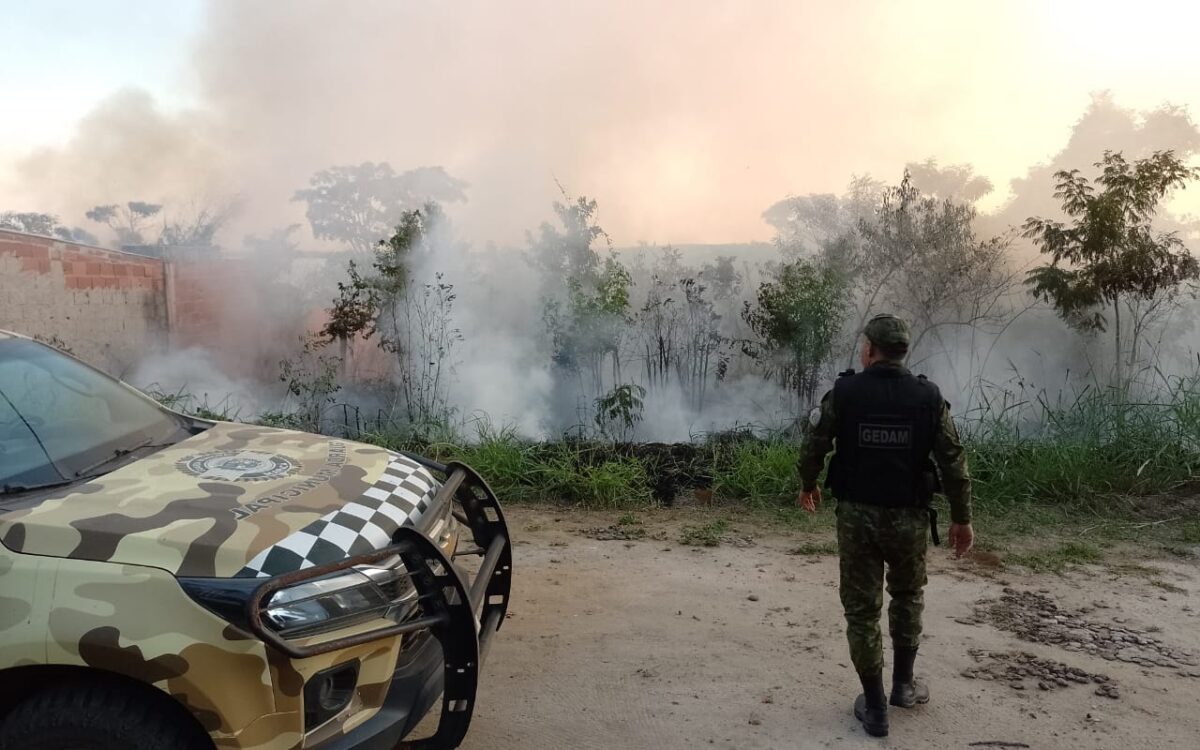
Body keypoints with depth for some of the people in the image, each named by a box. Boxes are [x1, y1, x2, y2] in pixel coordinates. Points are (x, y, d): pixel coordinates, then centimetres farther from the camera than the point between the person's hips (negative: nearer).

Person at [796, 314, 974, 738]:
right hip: (908, 517, 2)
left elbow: (814, 447, -1)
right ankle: (903, 685, 33)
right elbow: (953, 463, -2)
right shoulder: (929, 397, -4)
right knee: (907, 598, 26)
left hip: (856, 515, -1)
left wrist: (807, 486, 18)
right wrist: (962, 519, 8)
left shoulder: (843, 393, -8)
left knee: (861, 609, 9)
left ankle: (874, 708, 15)